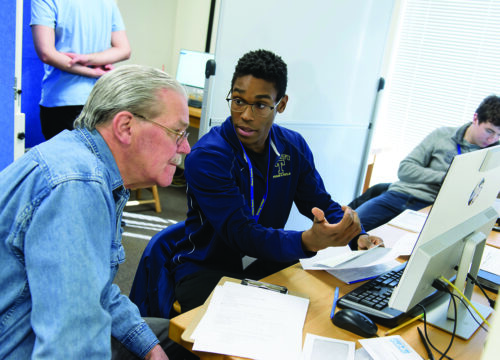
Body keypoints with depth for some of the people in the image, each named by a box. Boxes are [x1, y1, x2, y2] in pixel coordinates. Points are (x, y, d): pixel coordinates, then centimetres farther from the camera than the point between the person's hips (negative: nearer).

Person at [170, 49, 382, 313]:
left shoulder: (293, 146, -1)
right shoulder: (206, 157, -21)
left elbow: (321, 204, 8)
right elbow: (241, 234, -29)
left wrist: (357, 236, -12)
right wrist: (308, 241, -46)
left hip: (266, 262, 6)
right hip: (206, 269, -5)